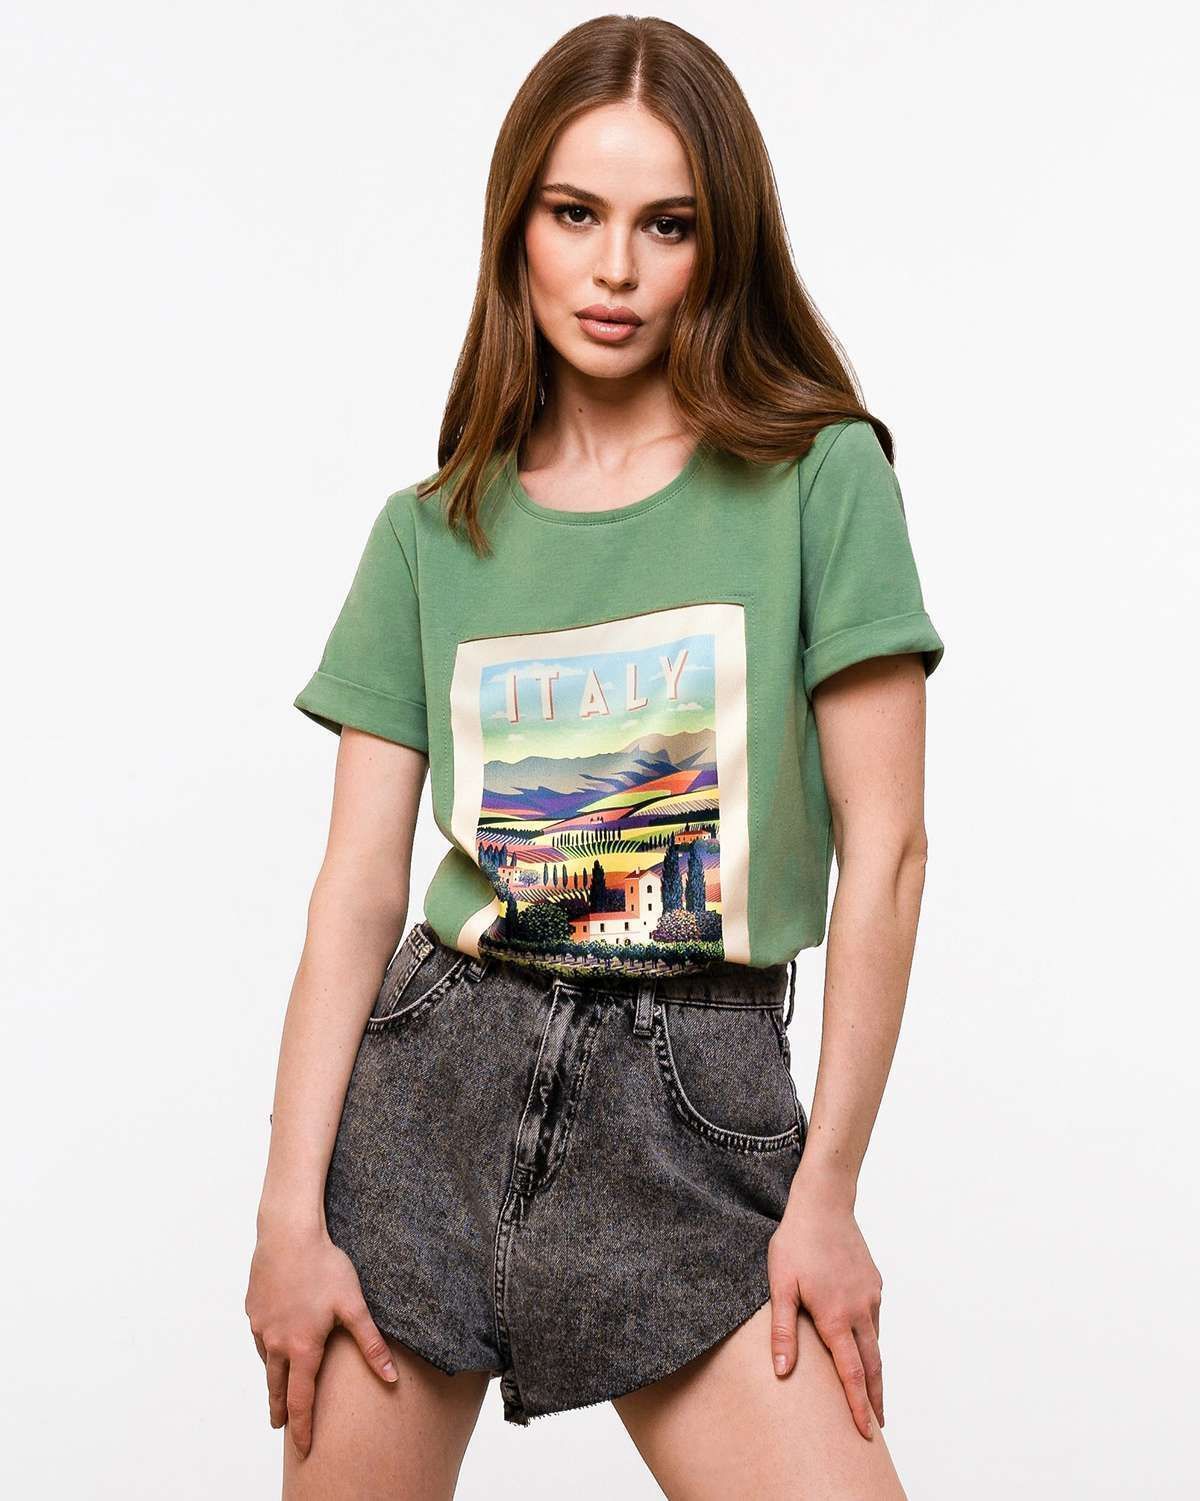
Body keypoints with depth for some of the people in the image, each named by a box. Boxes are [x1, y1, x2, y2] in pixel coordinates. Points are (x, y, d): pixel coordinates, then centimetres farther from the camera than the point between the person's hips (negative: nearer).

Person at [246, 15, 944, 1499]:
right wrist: (290, 1208, -3)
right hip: (433, 1067, 2)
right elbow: (358, 884, 3)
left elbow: (884, 850, -4)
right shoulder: (431, 533, 7)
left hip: (697, 1098, -2)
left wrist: (826, 1189, -6)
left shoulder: (818, 479, -1)